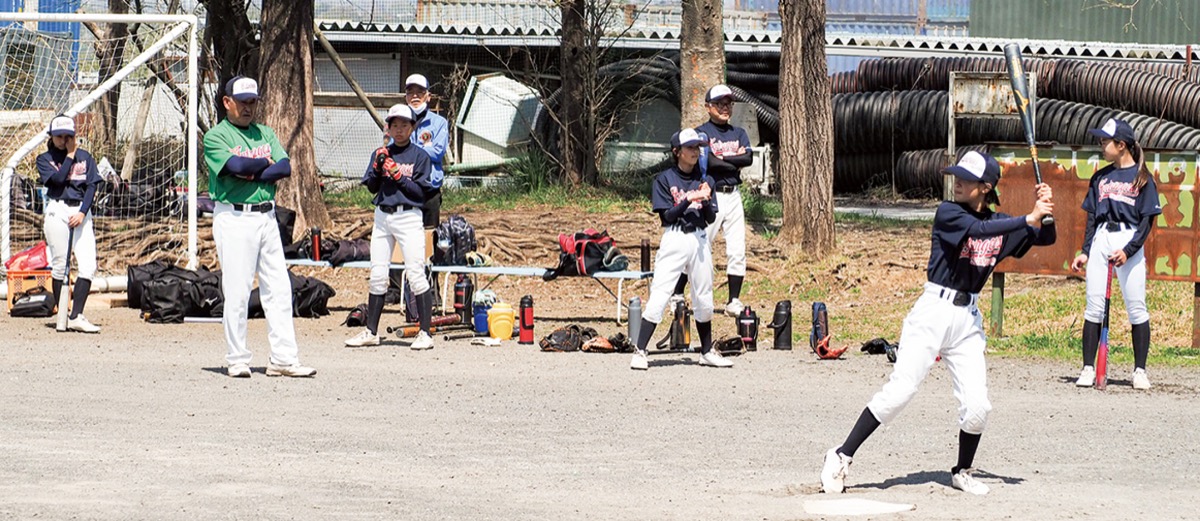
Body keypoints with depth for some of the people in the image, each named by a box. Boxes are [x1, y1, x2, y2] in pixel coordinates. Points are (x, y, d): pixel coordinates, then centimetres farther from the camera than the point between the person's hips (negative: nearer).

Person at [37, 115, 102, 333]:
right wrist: (70, 156, -5)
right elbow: (57, 179, -13)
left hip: (81, 211, 2)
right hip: (57, 211, -2)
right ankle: (62, 315, 6)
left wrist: (82, 213, -10)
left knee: (88, 264, -11)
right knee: (60, 265, -1)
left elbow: (92, 186, 3)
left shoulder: (85, 157, 11)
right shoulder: (45, 159, 5)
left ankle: (76, 316, -13)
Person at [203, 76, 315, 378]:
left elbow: (285, 168, 2)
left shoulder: (265, 134, 17)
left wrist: (252, 173, -11)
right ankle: (237, 361, 1)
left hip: (267, 216, 6)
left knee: (279, 290, 2)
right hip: (234, 218, -6)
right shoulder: (215, 137, 0)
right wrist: (266, 163, -1)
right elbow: (237, 166, -17)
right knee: (237, 292, -6)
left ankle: (284, 359, 4)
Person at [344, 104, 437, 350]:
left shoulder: (419, 156, 0)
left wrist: (397, 174, -14)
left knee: (415, 275, -9)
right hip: (382, 217, 4)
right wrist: (377, 167, -10)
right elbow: (371, 187, 7)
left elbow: (420, 192, -6)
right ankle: (371, 332, 13)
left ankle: (425, 333, -8)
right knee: (377, 276, 7)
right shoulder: (381, 153, 12)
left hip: (408, 217, -4)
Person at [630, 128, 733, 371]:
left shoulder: (704, 180, 10)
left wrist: (705, 200, -14)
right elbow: (667, 216, -9)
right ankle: (640, 351, -11)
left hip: (699, 240, 4)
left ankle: (707, 351, 25)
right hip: (674, 239, -4)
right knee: (659, 295, -12)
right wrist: (688, 199, -20)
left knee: (704, 298, 11)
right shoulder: (664, 180, -1)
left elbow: (711, 218, 6)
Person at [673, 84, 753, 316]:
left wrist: (722, 158, -8)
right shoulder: (701, 132, -2)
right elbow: (708, 162, -17)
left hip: (733, 196, 5)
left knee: (737, 251, 2)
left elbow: (749, 158, -3)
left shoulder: (739, 133, 14)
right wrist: (735, 162, -5)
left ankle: (734, 301, 7)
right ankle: (677, 296, 2)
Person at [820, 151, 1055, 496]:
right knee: (899, 391, -12)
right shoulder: (948, 213, -7)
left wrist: (1045, 211, -10)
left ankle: (962, 473, 21)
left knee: (977, 405, -2)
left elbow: (1046, 238, 10)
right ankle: (842, 456, -3)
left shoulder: (1001, 224, 9)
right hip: (934, 311, -5)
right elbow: (978, 230, -24)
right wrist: (1029, 219, -26)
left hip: (968, 318, 5)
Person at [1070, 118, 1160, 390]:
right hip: (1100, 242, 4)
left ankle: (1140, 370, 0)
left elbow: (1148, 220, -4)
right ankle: (1088, 368, 1)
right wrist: (1086, 252, 8)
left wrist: (1129, 250, -15)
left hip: (1129, 242, -4)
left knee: (1136, 308, -5)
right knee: (1094, 306, -1)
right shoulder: (1101, 177, 16)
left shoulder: (1142, 178, 1)